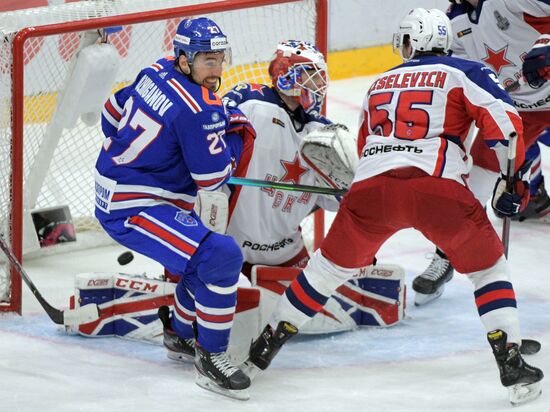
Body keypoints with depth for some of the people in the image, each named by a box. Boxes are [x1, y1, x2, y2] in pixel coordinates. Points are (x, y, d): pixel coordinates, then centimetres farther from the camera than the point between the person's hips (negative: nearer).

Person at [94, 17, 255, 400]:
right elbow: (212, 177, -17)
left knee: (206, 255, 24)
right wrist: (237, 135, -2)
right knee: (222, 256, -22)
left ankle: (183, 335, 42)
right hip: (132, 210, -10)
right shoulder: (199, 109, -23)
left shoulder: (158, 72, 3)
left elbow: (114, 111, 18)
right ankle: (210, 360, -14)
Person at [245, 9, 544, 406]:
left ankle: (266, 345, 27)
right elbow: (504, 120, -1)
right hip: (437, 186, -3)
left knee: (331, 265, 23)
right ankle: (511, 362, 1)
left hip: (371, 184, 3)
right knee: (487, 267, 15)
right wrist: (512, 179, 10)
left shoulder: (382, 82, 30)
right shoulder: (465, 72, 15)